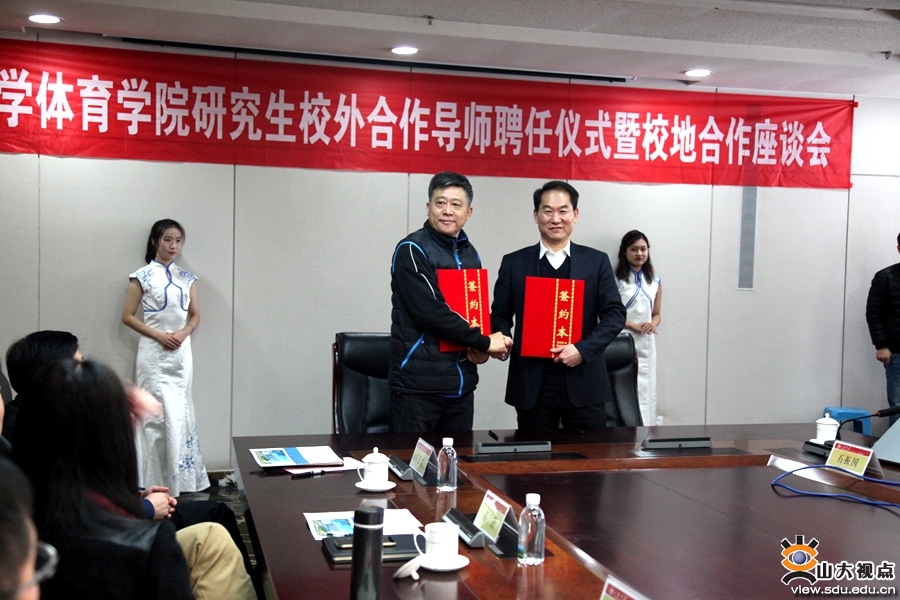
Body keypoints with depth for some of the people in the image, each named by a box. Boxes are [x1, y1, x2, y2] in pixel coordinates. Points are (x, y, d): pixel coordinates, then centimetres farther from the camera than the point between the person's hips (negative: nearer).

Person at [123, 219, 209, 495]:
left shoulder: (187, 278, 10)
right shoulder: (142, 276, -1)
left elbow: (195, 315, 14)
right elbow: (128, 316, -3)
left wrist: (183, 333, -7)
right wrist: (159, 335, -13)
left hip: (181, 351, 4)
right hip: (154, 351, -4)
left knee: (180, 414, 6)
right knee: (157, 415, -6)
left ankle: (180, 480, 14)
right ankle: (156, 482, 1)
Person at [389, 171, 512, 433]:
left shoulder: (470, 255, 13)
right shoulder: (412, 250, -8)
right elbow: (431, 312, -19)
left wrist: (480, 349, 0)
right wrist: (484, 342, -13)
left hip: (461, 384, 7)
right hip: (418, 383, -6)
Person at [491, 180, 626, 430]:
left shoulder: (597, 261, 6)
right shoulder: (514, 263, 7)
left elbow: (615, 314, 1)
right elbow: (500, 315, 8)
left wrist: (583, 349, -13)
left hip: (584, 382, 0)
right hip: (532, 384, 0)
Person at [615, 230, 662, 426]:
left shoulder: (655, 281, 12)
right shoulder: (615, 280, -2)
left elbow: (657, 314, 17)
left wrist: (652, 324, -5)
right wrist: (633, 326, -15)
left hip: (646, 343, 5)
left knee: (646, 391, 5)